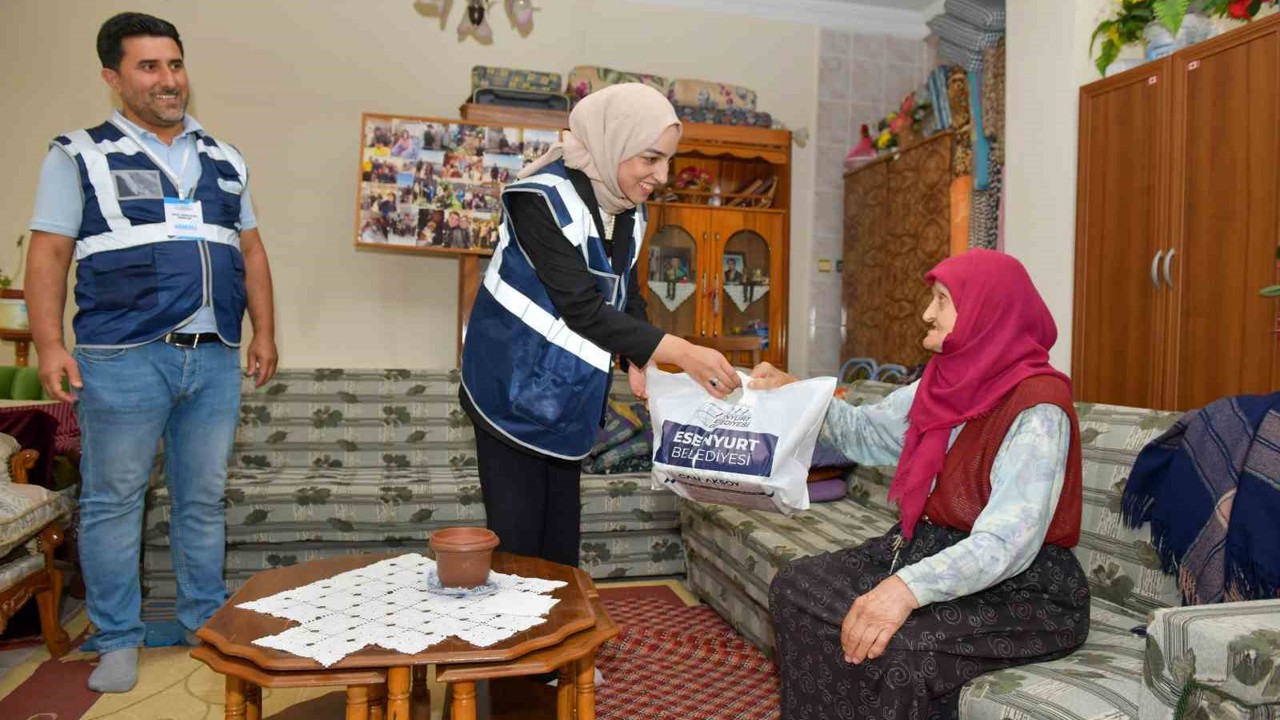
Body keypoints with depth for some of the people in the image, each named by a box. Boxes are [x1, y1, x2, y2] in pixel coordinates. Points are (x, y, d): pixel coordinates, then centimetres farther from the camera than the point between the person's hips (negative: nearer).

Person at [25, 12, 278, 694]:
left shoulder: (224, 161, 17)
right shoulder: (80, 156, 6)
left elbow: (251, 251, 17)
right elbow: (48, 255, 0)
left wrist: (264, 331, 9)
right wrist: (50, 344, -10)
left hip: (216, 358, 3)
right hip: (123, 357, -3)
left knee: (204, 500, 10)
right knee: (112, 500, 4)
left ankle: (206, 626, 22)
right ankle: (118, 641, 17)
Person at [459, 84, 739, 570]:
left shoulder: (629, 210, 2)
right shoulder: (543, 199, -23)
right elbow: (583, 308, -28)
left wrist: (638, 361, -8)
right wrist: (678, 351, -32)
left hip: (567, 398, 7)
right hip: (515, 390, -7)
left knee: (562, 544, 14)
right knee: (519, 546, -2)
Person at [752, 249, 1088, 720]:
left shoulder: (1037, 407, -20)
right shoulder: (944, 383, 5)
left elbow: (1007, 544, -29)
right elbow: (864, 433, 17)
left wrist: (909, 588, -42)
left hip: (1020, 589, -8)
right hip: (921, 549, 8)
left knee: (894, 651, -32)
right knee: (796, 587, -1)